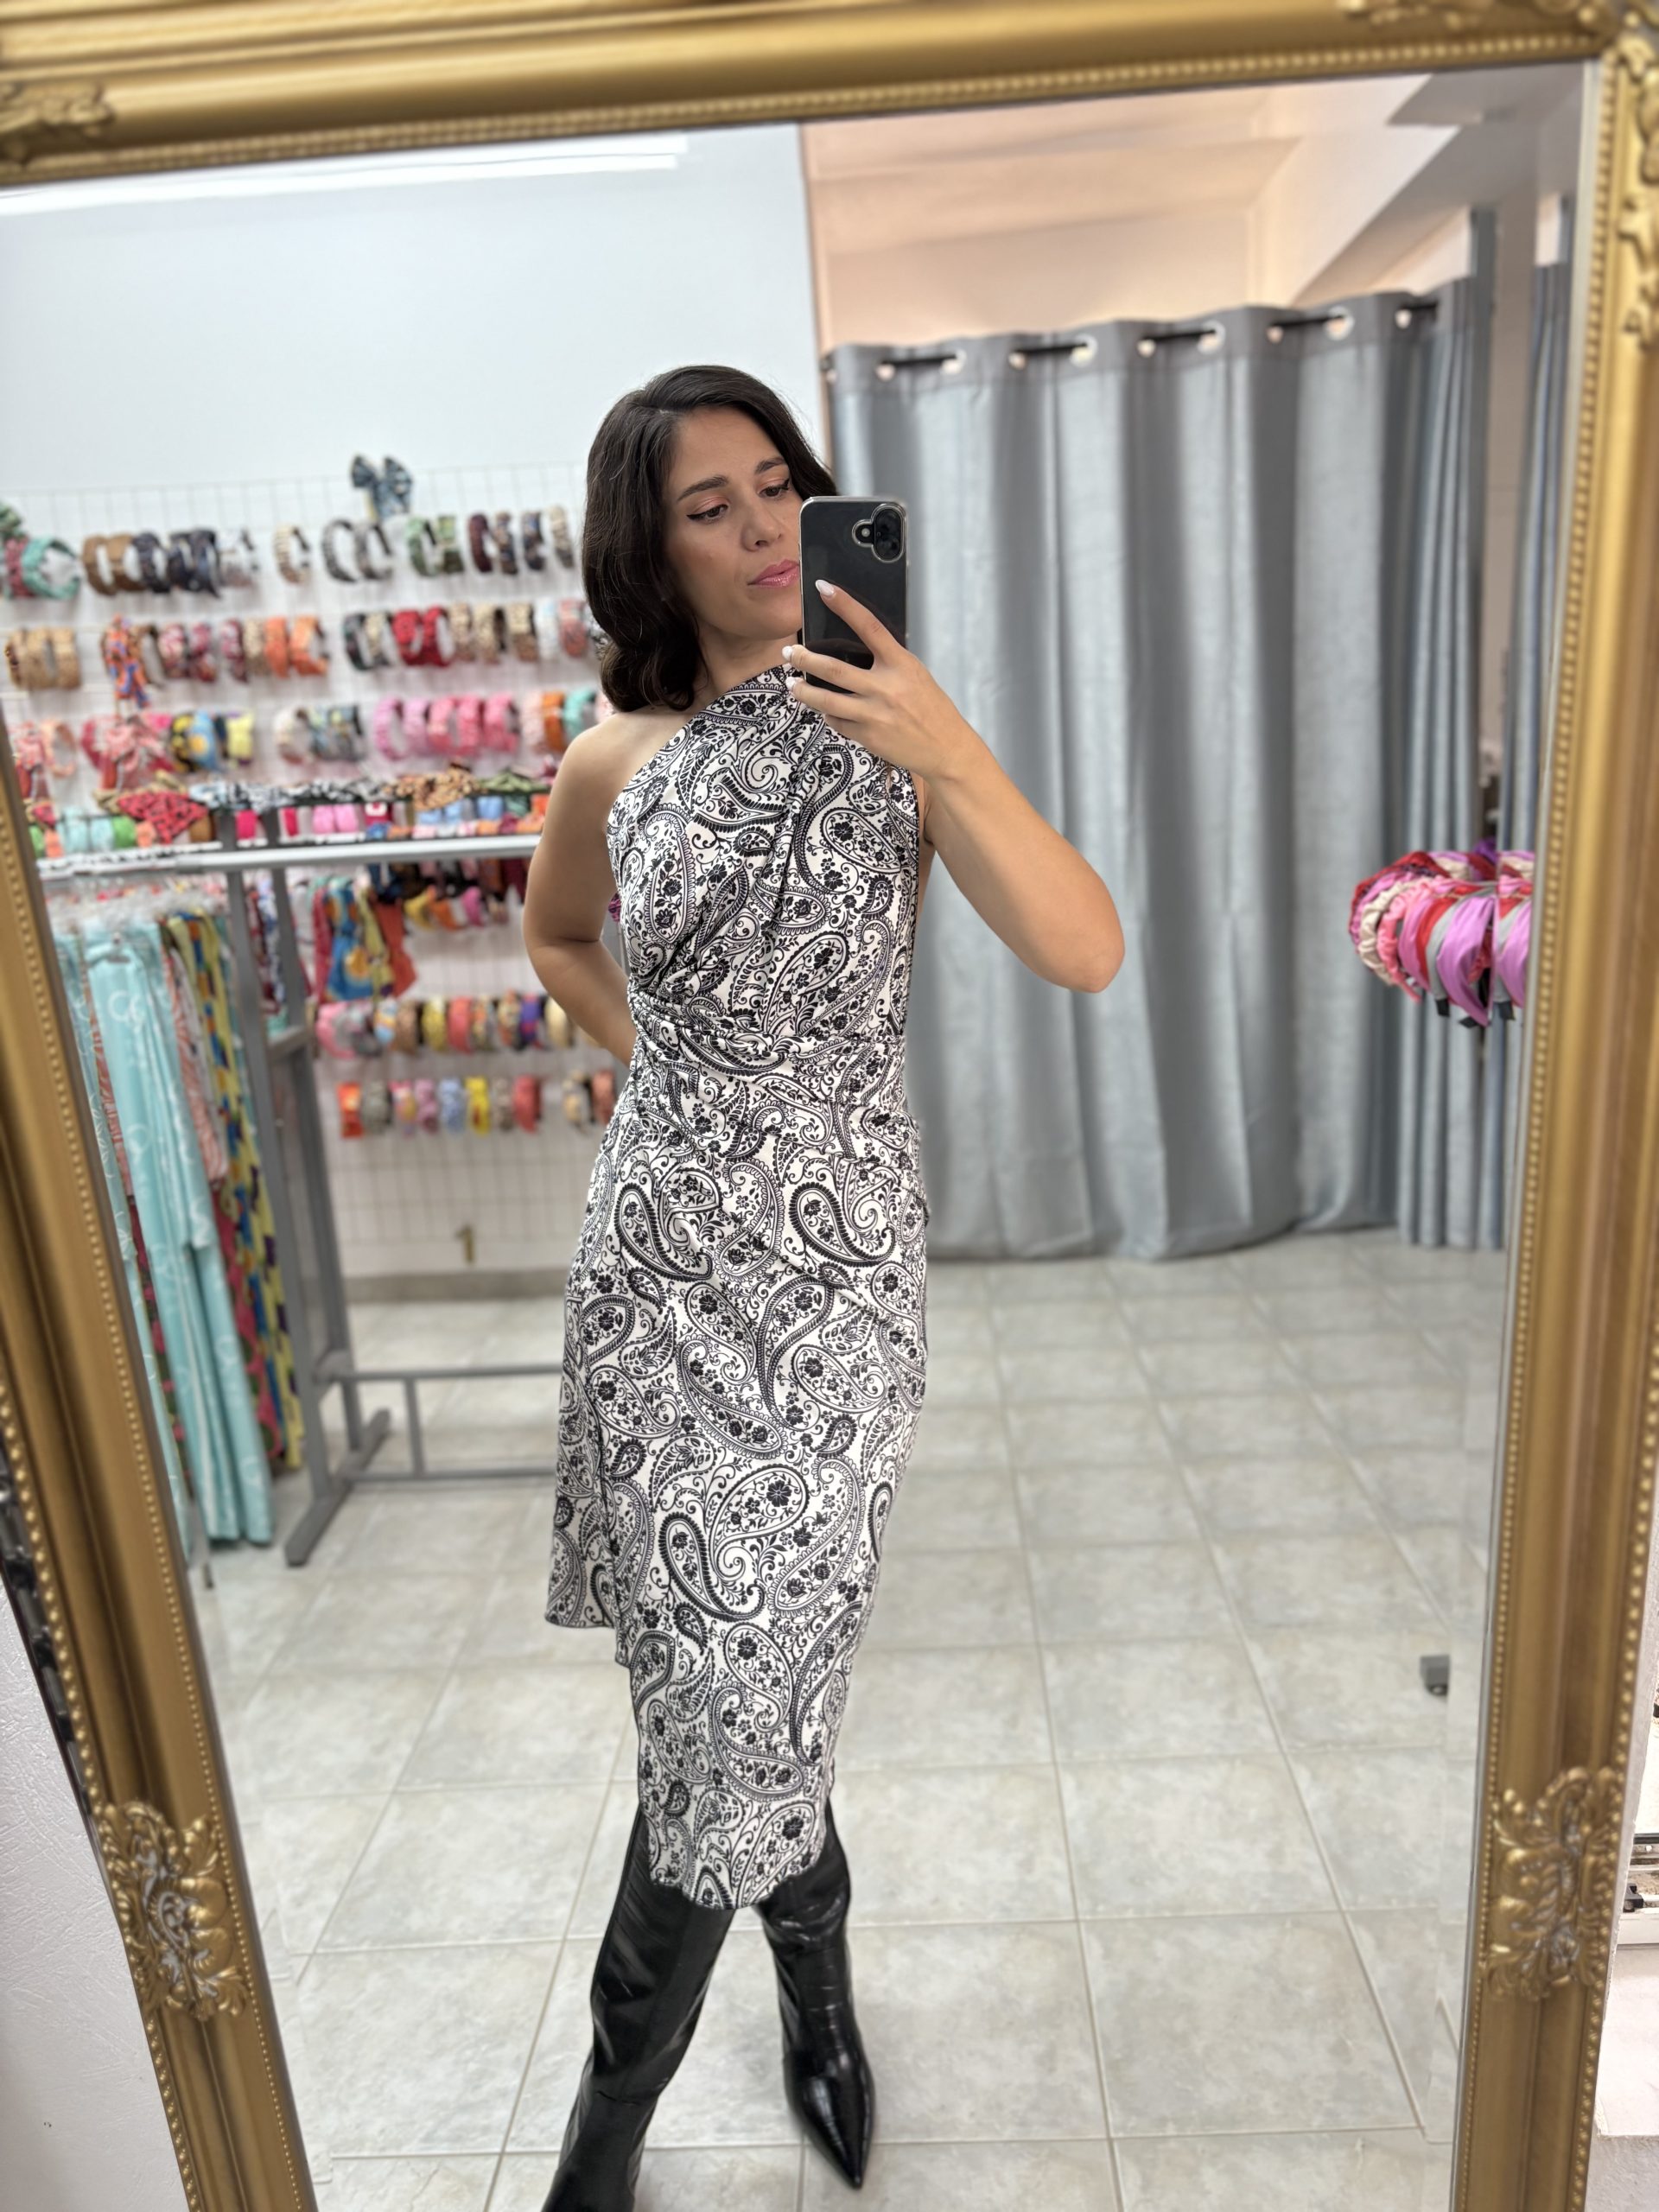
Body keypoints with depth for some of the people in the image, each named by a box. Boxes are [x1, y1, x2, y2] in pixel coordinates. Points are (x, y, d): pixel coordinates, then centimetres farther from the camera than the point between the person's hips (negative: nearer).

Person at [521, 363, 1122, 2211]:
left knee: (739, 1682, 3)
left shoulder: (889, 727, -3)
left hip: (836, 1260, -1)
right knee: (735, 1677, 7)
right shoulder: (615, 763, 2)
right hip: (665, 1249, 2)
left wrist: (950, 756, -26)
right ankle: (816, 1976, 41)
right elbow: (555, 937, 22)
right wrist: (662, 1064, 7)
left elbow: (1088, 955, -14)